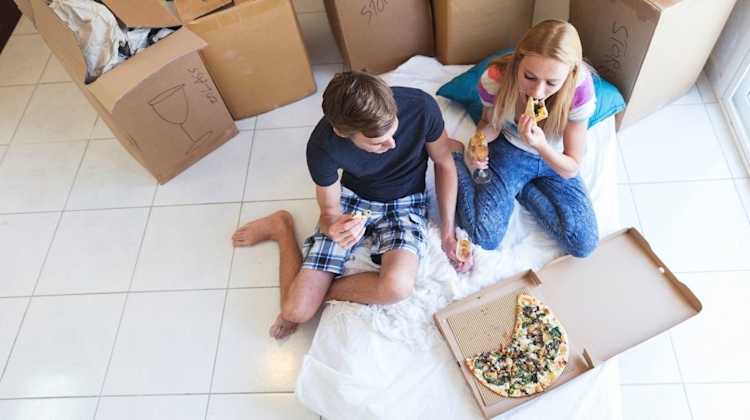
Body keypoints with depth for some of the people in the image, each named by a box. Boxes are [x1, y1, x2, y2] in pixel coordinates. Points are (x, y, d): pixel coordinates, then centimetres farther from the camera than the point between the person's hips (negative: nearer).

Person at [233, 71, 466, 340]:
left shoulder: (420, 107, -27)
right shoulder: (322, 145, -28)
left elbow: (444, 164, -6)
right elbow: (329, 211, -12)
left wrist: (449, 231, -10)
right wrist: (334, 229, -37)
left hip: (404, 202, 1)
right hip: (352, 198, 0)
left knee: (398, 286, -34)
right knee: (296, 311, -9)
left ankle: (320, 290, -4)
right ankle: (282, 227, 18)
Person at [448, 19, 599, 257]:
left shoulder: (579, 89, -30)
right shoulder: (496, 78, -29)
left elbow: (571, 169, -20)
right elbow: (490, 123, -4)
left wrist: (541, 145, -40)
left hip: (555, 161, 1)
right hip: (509, 153, -1)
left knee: (584, 244, -12)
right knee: (484, 239, -15)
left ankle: (519, 189, 7)